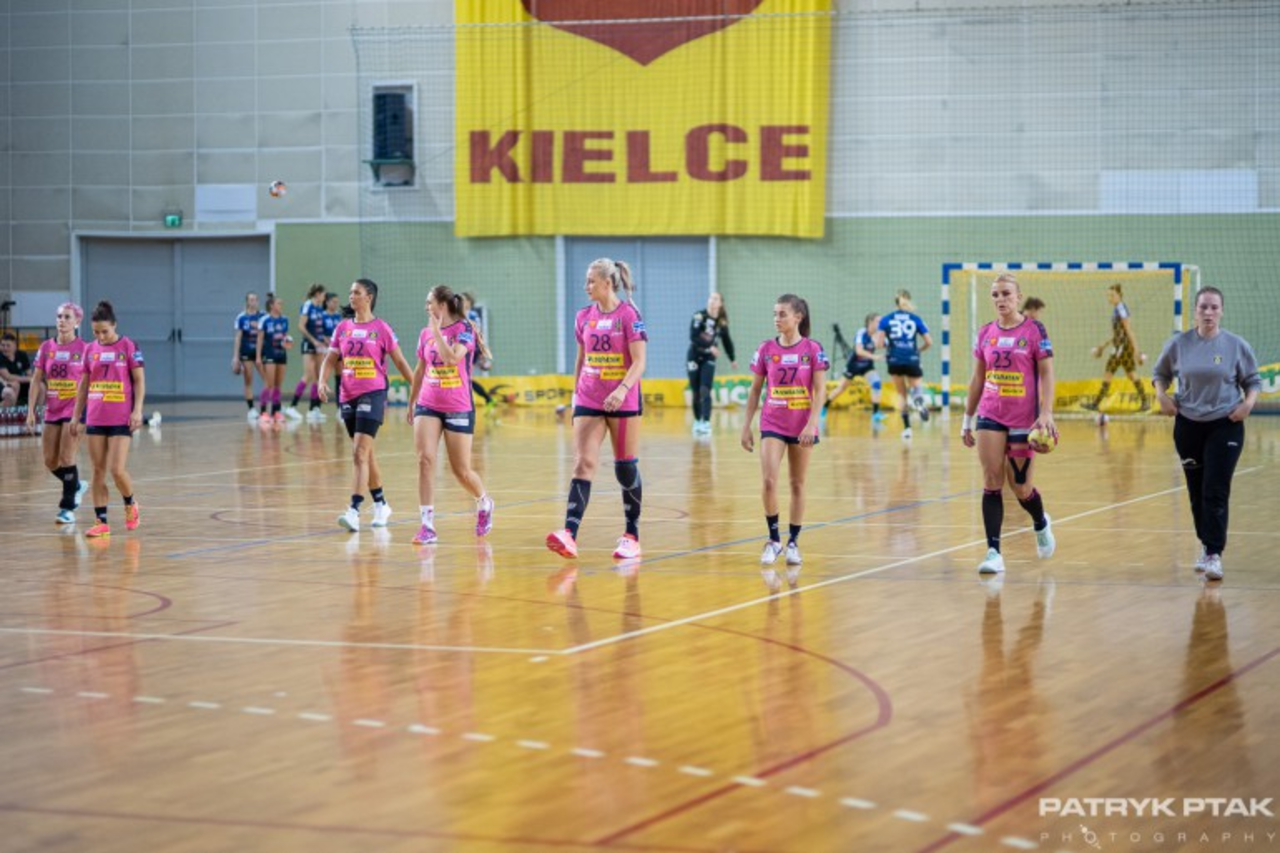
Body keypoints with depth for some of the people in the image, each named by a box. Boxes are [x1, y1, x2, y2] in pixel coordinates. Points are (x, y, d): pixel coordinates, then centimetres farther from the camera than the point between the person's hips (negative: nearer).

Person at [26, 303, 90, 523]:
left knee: (66, 459, -10)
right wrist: (31, 410, 1)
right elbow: (37, 380, 8)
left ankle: (68, 507, 2)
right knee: (50, 462, 5)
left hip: (75, 411, -5)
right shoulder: (46, 347, 6)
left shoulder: (84, 348, -6)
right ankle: (77, 485, 32)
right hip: (52, 411, 5)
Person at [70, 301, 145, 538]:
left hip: (121, 419, -4)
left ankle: (130, 505, 18)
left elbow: (139, 380, -3)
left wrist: (137, 410, -12)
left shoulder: (128, 347, -4)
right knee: (98, 471, 3)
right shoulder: (90, 350, 8)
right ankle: (101, 522, 8)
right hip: (95, 419, 4)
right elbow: (83, 385, 15)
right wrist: (76, 415, 14)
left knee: (117, 470, -11)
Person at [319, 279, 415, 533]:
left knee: (360, 454, -16)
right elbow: (330, 359, 10)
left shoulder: (381, 328, -3)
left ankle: (354, 511, -23)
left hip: (372, 395, -6)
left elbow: (400, 362, 1)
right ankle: (381, 505, 30)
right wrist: (322, 382, -9)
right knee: (366, 455, 15)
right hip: (348, 396, 6)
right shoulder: (343, 328, 10)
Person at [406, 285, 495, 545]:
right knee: (425, 460, -14)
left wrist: (437, 330, -19)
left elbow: (452, 358, -27)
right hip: (428, 406, 4)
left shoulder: (463, 329, -9)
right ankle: (427, 525, -13)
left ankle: (484, 503, 34)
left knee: (461, 471, 3)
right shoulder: (425, 333, 7)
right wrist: (412, 403, 23)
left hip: (458, 409, -4)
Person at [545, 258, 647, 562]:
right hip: (589, 401, 4)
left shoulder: (629, 315, -8)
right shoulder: (584, 317, 8)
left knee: (626, 468, 4)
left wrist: (622, 389, -26)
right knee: (583, 463, -9)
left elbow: (639, 362, -13)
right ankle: (569, 535, -21)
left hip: (623, 402, -4)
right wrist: (575, 393, 18)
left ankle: (632, 536, 17)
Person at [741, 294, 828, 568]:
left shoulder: (813, 349, -5)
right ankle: (773, 539, 1)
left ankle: (793, 542, 17)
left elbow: (819, 390, -6)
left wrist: (811, 424, -16)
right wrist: (746, 425, 4)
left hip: (801, 427, -1)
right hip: (772, 425, 1)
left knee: (797, 485, 7)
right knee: (769, 481, -13)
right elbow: (755, 390, 7)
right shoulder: (766, 349, 2)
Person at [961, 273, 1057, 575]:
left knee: (1020, 487, 3)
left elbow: (1047, 374, -6)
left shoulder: (1034, 330, -4)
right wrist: (967, 419, 13)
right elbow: (977, 379, 13)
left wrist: (1046, 413, -17)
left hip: (1024, 418, -3)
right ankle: (993, 552, -7)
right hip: (990, 416, 3)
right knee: (991, 482, -7)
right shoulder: (986, 333, 7)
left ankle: (1041, 524, 36)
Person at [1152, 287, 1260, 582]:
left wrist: (1249, 402, -12)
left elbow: (1253, 380, 6)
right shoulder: (1179, 344, 0)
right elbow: (1161, 373, 15)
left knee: (1216, 493, -10)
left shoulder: (1236, 345, -3)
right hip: (1188, 425, 2)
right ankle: (1206, 545, 27)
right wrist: (1161, 394, -4)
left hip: (1225, 426, -2)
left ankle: (1214, 555, -9)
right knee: (1197, 492, 9)